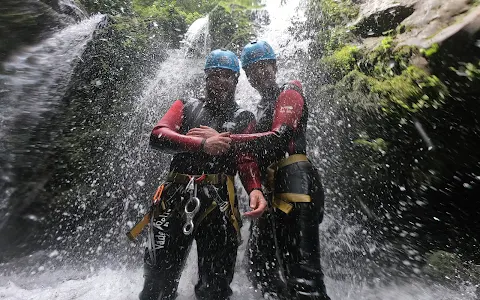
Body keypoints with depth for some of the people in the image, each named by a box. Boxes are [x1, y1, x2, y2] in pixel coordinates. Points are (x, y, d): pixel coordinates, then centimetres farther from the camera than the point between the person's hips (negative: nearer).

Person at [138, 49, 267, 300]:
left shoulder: (244, 118, 15)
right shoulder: (186, 106, 17)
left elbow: (247, 160, 0)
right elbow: (157, 135, -1)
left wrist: (255, 189, -22)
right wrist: (202, 144, -16)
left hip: (218, 204, 0)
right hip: (176, 198, 1)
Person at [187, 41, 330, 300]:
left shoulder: (288, 94, 2)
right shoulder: (261, 108, 27)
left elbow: (280, 139, -17)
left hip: (295, 187, -8)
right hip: (271, 193, 9)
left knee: (303, 278, -11)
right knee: (260, 271, 12)